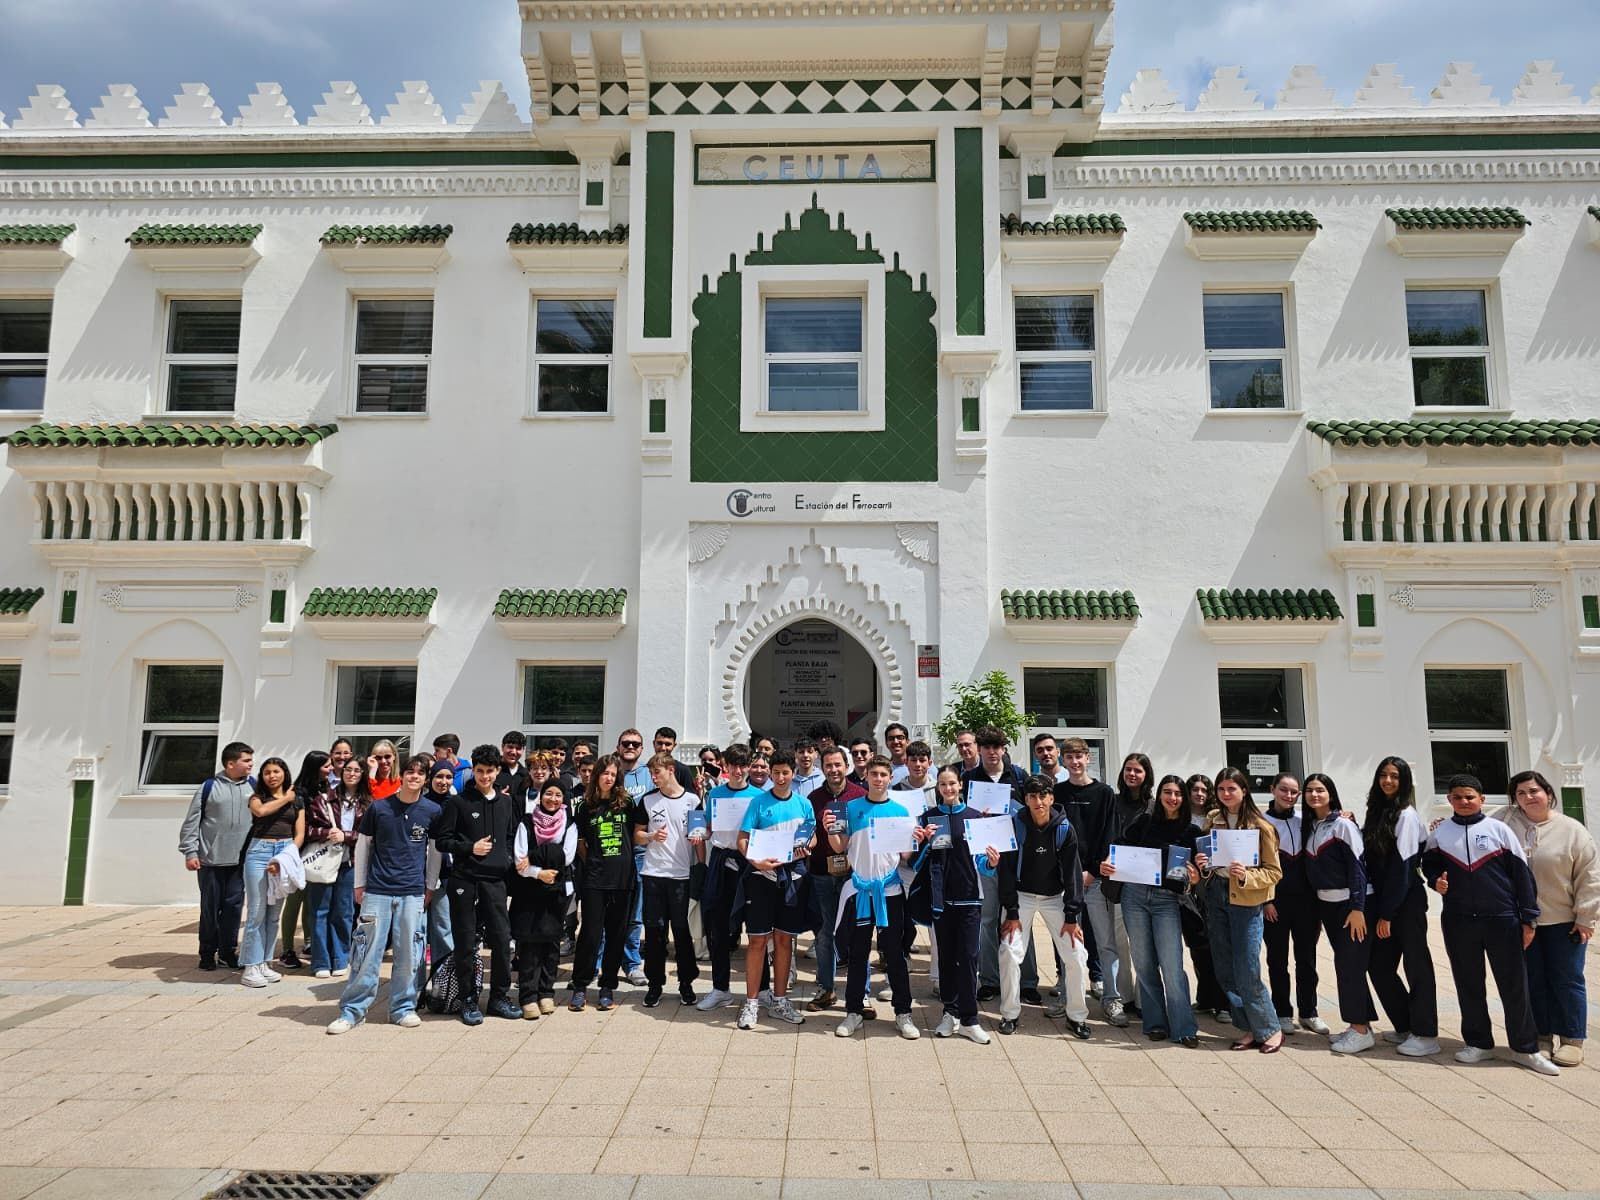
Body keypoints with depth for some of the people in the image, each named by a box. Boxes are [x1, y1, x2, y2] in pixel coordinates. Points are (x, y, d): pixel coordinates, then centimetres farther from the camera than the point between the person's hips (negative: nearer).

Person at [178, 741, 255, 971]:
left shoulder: (253, 786, 4)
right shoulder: (209, 787, -4)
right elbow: (191, 822, -1)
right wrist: (190, 852, -6)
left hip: (240, 860, 2)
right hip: (211, 860, -2)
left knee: (234, 906, 4)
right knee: (210, 907, 5)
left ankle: (228, 952, 16)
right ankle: (207, 953, 17)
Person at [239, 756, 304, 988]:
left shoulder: (296, 801, 13)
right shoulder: (257, 796, 9)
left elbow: (300, 834, 6)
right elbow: (260, 810, -16)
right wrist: (285, 798, -2)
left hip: (285, 851, 3)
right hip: (259, 851, -3)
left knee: (274, 913, 6)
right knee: (257, 911, -7)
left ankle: (264, 963, 14)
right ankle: (250, 967, -3)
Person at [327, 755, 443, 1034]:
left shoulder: (433, 811, -1)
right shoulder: (379, 807, -3)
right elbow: (362, 845, 6)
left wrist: (430, 887, 11)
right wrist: (359, 885, 7)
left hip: (413, 893, 1)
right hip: (377, 891, -1)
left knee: (409, 953, 4)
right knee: (368, 951, 0)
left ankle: (403, 1007, 19)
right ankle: (353, 1010, 12)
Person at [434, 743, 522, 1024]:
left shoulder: (506, 802, 10)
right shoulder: (458, 802, -2)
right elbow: (442, 840, -2)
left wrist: (507, 858, 6)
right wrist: (470, 848, -13)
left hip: (495, 879, 3)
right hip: (464, 880, -3)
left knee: (502, 939, 1)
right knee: (466, 943, 3)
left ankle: (499, 997, 15)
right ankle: (469, 1000, 14)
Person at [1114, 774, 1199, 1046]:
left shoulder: (1190, 830, 4)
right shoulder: (1144, 821, 4)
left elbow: (1194, 870, 7)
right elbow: (1120, 847, 5)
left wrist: (1195, 879, -14)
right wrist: (1106, 865, -13)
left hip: (1167, 901, -1)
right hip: (1134, 894, 1)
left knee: (1172, 966, -8)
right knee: (1144, 964, 6)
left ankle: (1183, 1028, 0)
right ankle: (1155, 1023, 17)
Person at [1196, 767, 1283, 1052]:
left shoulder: (1260, 826, -8)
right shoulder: (1212, 820, 7)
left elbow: (1274, 871, -6)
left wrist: (1246, 876, -22)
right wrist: (1202, 866, -5)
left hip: (1246, 902, -5)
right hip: (1216, 897, 5)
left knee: (1246, 973, -5)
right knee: (1224, 972, 8)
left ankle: (1270, 1029, 14)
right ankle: (1251, 1029, 22)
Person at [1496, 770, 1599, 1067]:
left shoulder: (1572, 830, -6)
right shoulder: (1505, 820, -2)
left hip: (1564, 921, -2)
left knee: (1567, 980, 5)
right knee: (1534, 981, 10)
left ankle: (1572, 1040, 16)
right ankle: (1544, 1035, 22)